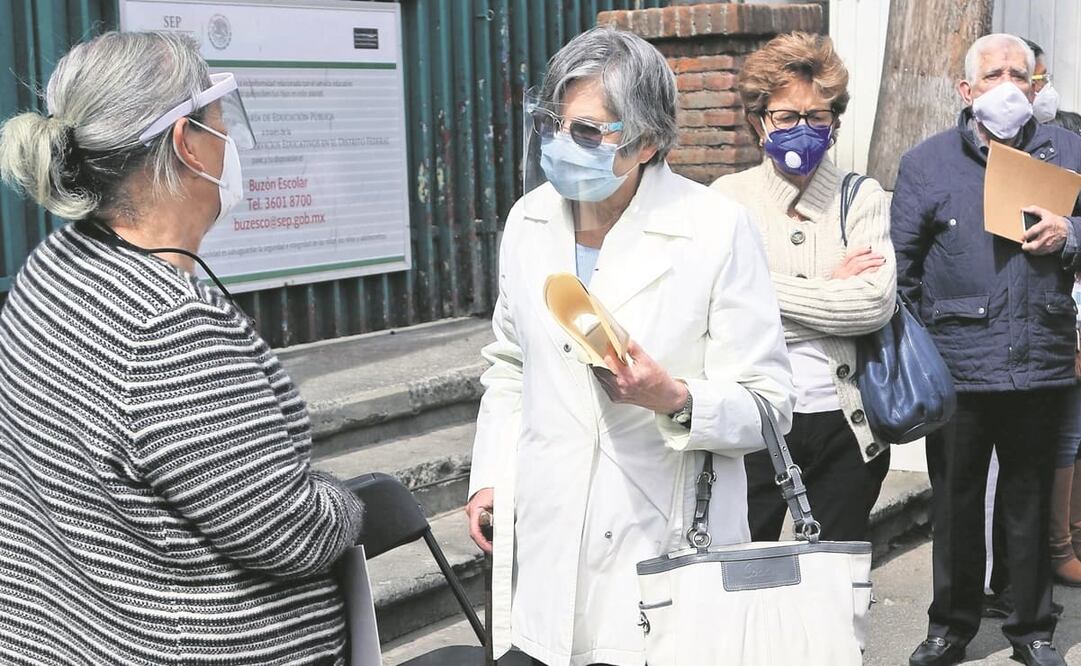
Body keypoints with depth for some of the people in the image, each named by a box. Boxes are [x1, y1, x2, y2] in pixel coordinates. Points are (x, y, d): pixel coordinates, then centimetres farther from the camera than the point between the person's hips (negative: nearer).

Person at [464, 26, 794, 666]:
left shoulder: (718, 229, -12)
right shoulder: (529, 221, 3)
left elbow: (768, 405, -10)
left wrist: (674, 398, -28)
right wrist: (490, 477, 8)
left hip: (666, 549, -4)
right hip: (545, 538, 4)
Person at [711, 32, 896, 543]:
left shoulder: (862, 198, 4)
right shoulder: (730, 196, 2)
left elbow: (877, 303, -12)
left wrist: (776, 291, -11)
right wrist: (830, 288, -9)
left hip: (844, 421, 1)